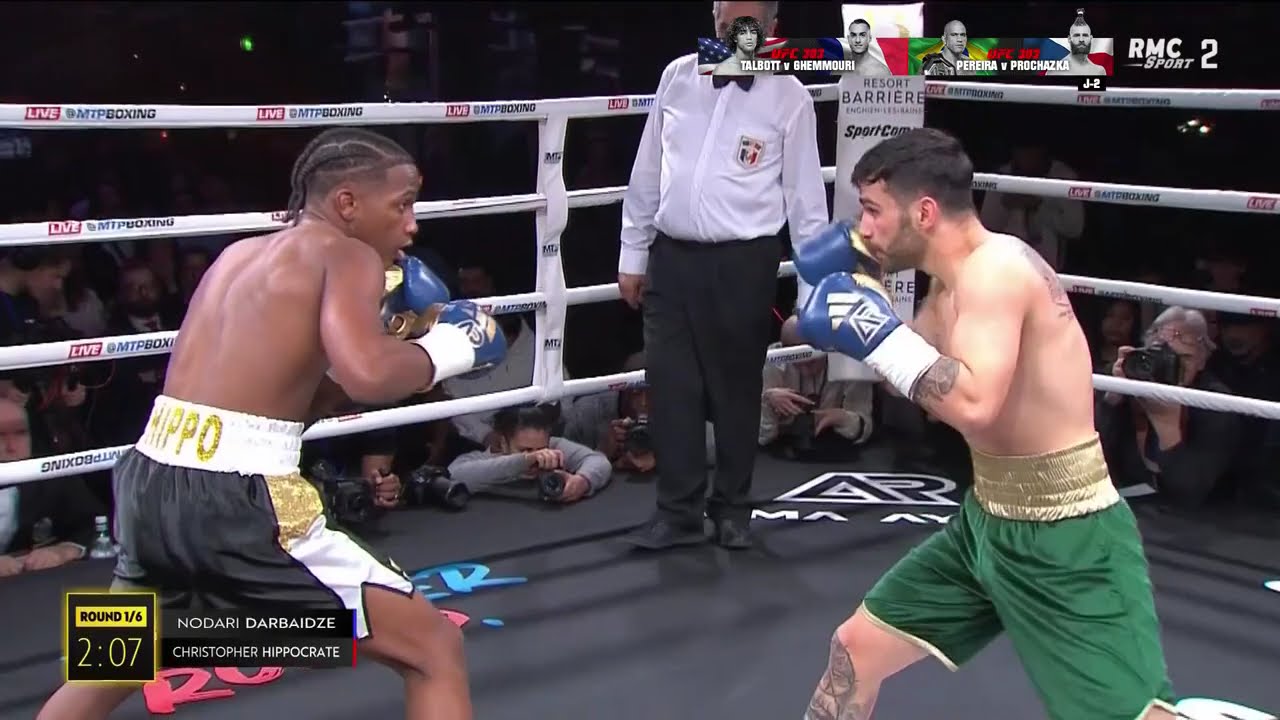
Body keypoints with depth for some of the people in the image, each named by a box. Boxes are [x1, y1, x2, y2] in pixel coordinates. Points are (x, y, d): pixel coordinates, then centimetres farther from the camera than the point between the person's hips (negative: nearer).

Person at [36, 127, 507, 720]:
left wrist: (397, 330, 22)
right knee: (435, 651, 3)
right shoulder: (348, 256, -2)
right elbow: (367, 376, -21)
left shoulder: (240, 255, 20)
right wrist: (443, 348, -2)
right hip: (234, 500, -8)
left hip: (150, 483, 8)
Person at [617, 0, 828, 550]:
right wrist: (632, 255, 11)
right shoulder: (678, 76, 5)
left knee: (736, 390, 7)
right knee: (671, 387, 2)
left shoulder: (788, 97, -4)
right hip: (672, 258, 3)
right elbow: (647, 172, 11)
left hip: (743, 263, -3)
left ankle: (732, 508, 24)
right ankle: (679, 511, 13)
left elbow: (805, 195, -1)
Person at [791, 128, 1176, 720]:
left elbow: (974, 404, -37)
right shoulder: (954, 279, 7)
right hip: (988, 521, 10)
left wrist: (879, 333, -27)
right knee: (856, 649, 15)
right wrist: (856, 285, 8)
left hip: (1066, 539, -10)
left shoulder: (995, 267, -22)